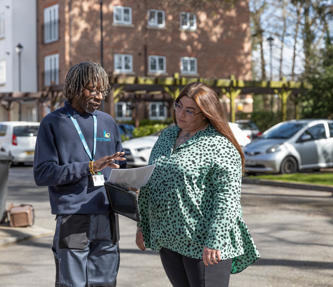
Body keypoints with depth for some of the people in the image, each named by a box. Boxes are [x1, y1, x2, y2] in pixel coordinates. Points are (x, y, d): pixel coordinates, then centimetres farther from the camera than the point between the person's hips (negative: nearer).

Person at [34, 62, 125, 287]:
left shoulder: (108, 123, 14)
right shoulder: (53, 123, 0)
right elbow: (42, 173, -10)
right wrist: (89, 167, -18)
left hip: (106, 217, 4)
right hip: (72, 220, -4)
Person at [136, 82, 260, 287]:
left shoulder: (219, 146, -11)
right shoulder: (166, 136, 12)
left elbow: (227, 197, -17)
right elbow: (149, 183, 18)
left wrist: (214, 242, -22)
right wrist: (143, 225, 17)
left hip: (203, 243, -7)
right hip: (168, 240, 7)